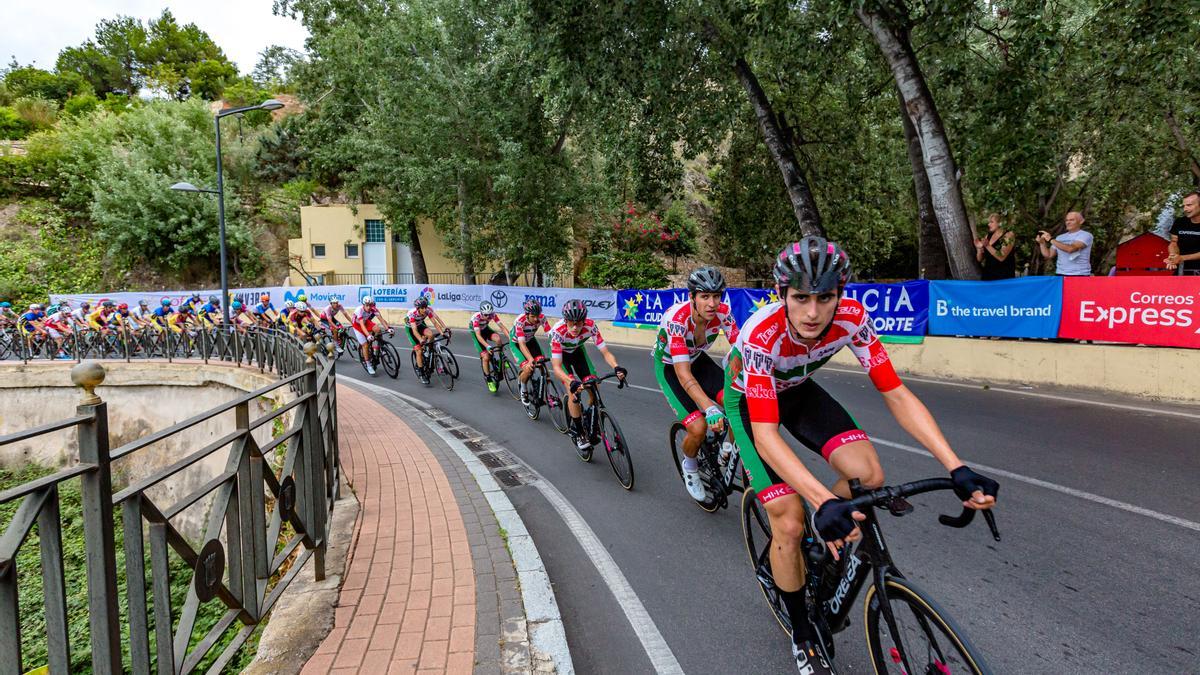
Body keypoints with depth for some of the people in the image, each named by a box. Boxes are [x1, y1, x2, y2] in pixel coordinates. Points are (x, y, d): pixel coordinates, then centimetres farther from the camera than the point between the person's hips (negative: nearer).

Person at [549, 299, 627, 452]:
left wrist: (616, 367, -50)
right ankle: (578, 433, -5)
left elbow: (605, 352, -30)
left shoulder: (590, 326, -32)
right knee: (574, 391, -21)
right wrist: (571, 382, -58)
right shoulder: (558, 332, -40)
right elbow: (557, 368, -41)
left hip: (577, 351, 3)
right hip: (560, 354, -3)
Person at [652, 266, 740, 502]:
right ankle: (689, 466, 14)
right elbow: (684, 375, -41)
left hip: (697, 360, 4)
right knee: (699, 427, -19)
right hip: (669, 367, -4)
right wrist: (710, 409, -52)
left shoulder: (722, 312, -23)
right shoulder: (677, 319, -36)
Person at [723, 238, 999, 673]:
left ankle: (824, 552, 13)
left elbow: (897, 395, -23)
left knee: (869, 476, -19)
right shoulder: (763, 335, -39)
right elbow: (766, 434, -42)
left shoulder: (852, 319, -26)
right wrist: (824, 500, -54)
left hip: (797, 390, 4)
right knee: (790, 523, -11)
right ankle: (802, 636, 15)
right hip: (748, 398, -4)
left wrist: (957, 469, -34)